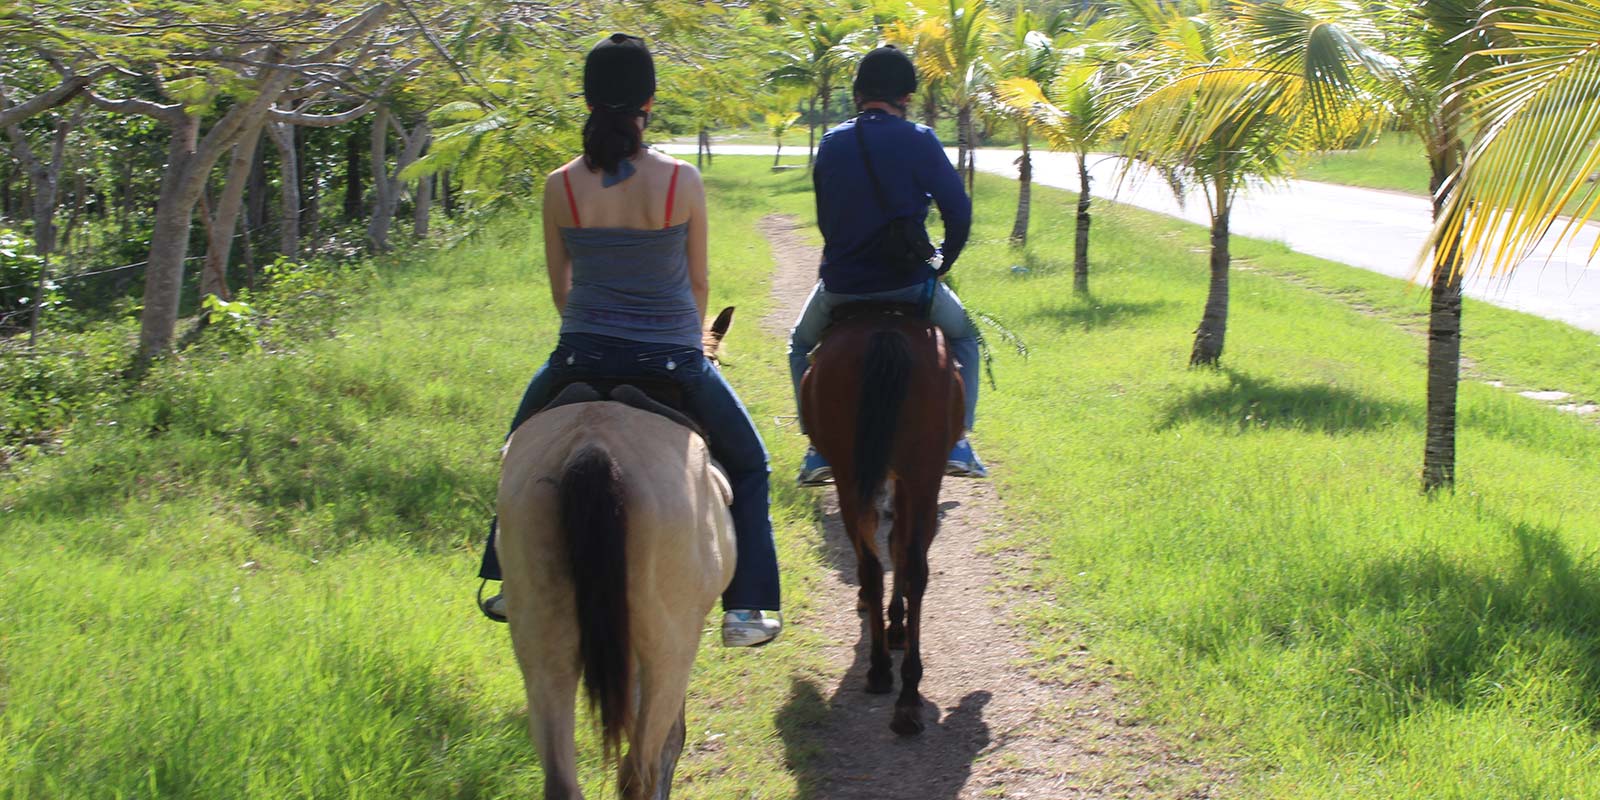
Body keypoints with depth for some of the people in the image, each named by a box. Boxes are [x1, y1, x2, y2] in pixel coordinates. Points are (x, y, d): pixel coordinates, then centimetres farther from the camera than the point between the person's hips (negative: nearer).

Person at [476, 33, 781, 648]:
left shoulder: (560, 186, -6)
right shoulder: (681, 181, -11)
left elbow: (559, 287, 6)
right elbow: (698, 283, 1)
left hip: (582, 357, 2)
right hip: (672, 358, -2)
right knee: (747, 464, 21)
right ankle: (745, 610, 16)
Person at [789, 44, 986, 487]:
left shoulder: (831, 144, 3)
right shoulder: (918, 140, -8)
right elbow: (958, 212, -10)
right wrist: (941, 263, 8)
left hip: (841, 283, 2)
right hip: (908, 281, -2)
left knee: (801, 346, 31)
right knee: (964, 337, 26)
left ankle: (819, 448, 19)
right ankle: (958, 443, 16)